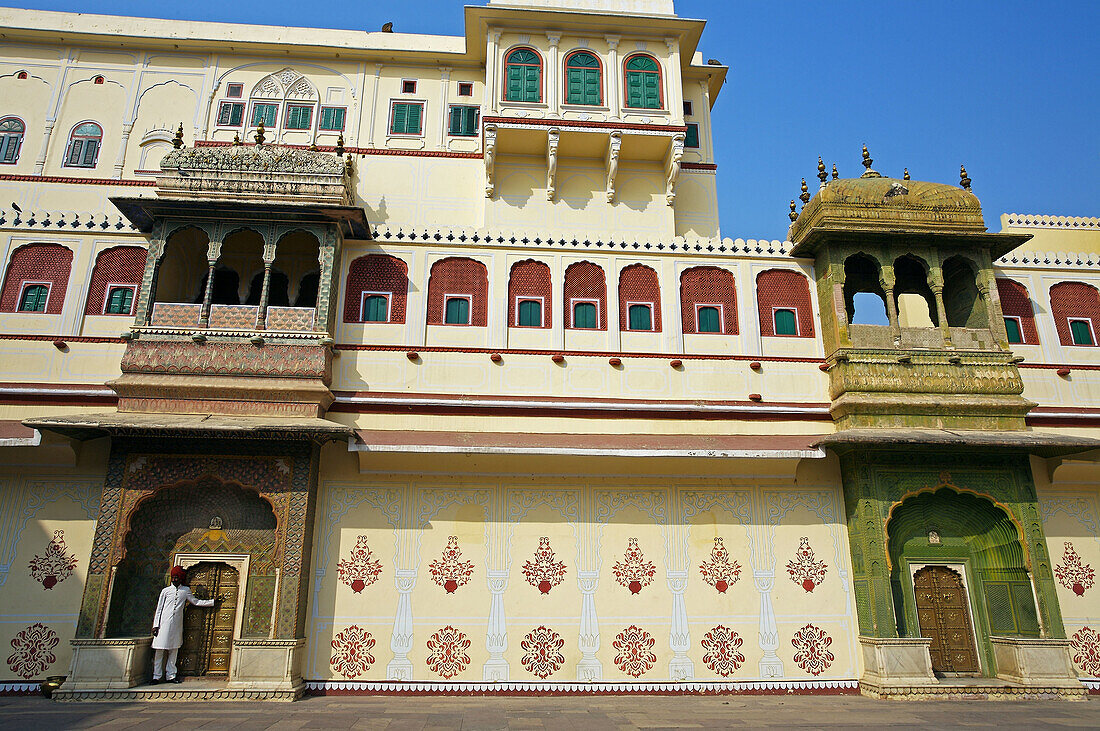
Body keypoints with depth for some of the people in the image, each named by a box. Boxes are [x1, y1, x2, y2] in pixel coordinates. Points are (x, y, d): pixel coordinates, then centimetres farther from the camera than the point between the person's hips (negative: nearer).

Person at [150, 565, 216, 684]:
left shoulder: (186, 590, 12)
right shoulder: (166, 591, 6)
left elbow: (196, 602, 19)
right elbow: (159, 609, 7)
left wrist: (212, 602, 16)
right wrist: (156, 625, 1)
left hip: (177, 625, 2)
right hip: (164, 624, -2)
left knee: (174, 650, 3)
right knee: (159, 650, -3)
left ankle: (171, 675, 9)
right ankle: (156, 676, 4)